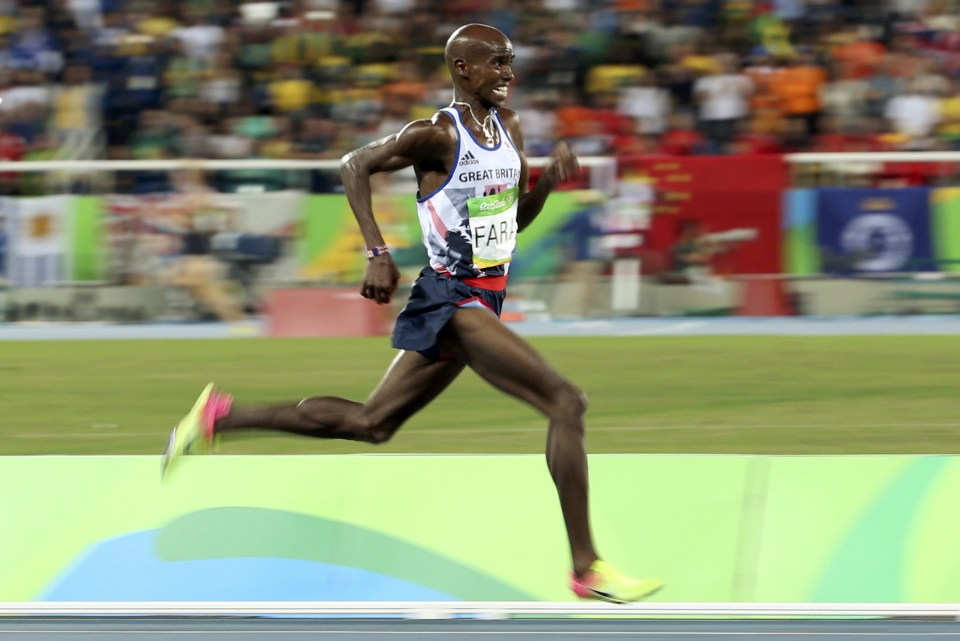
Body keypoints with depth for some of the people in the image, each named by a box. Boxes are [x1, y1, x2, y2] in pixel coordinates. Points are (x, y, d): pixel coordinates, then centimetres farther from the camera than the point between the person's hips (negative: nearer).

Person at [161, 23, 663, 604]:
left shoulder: (509, 128, 12)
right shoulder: (437, 135, -13)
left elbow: (517, 219, 20)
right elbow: (356, 165, -8)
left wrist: (548, 180, 0)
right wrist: (378, 254, -16)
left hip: (482, 303, 9)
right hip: (453, 299, -9)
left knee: (371, 423, 16)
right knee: (566, 403, -17)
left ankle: (220, 417, 23)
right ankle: (587, 568, -15)